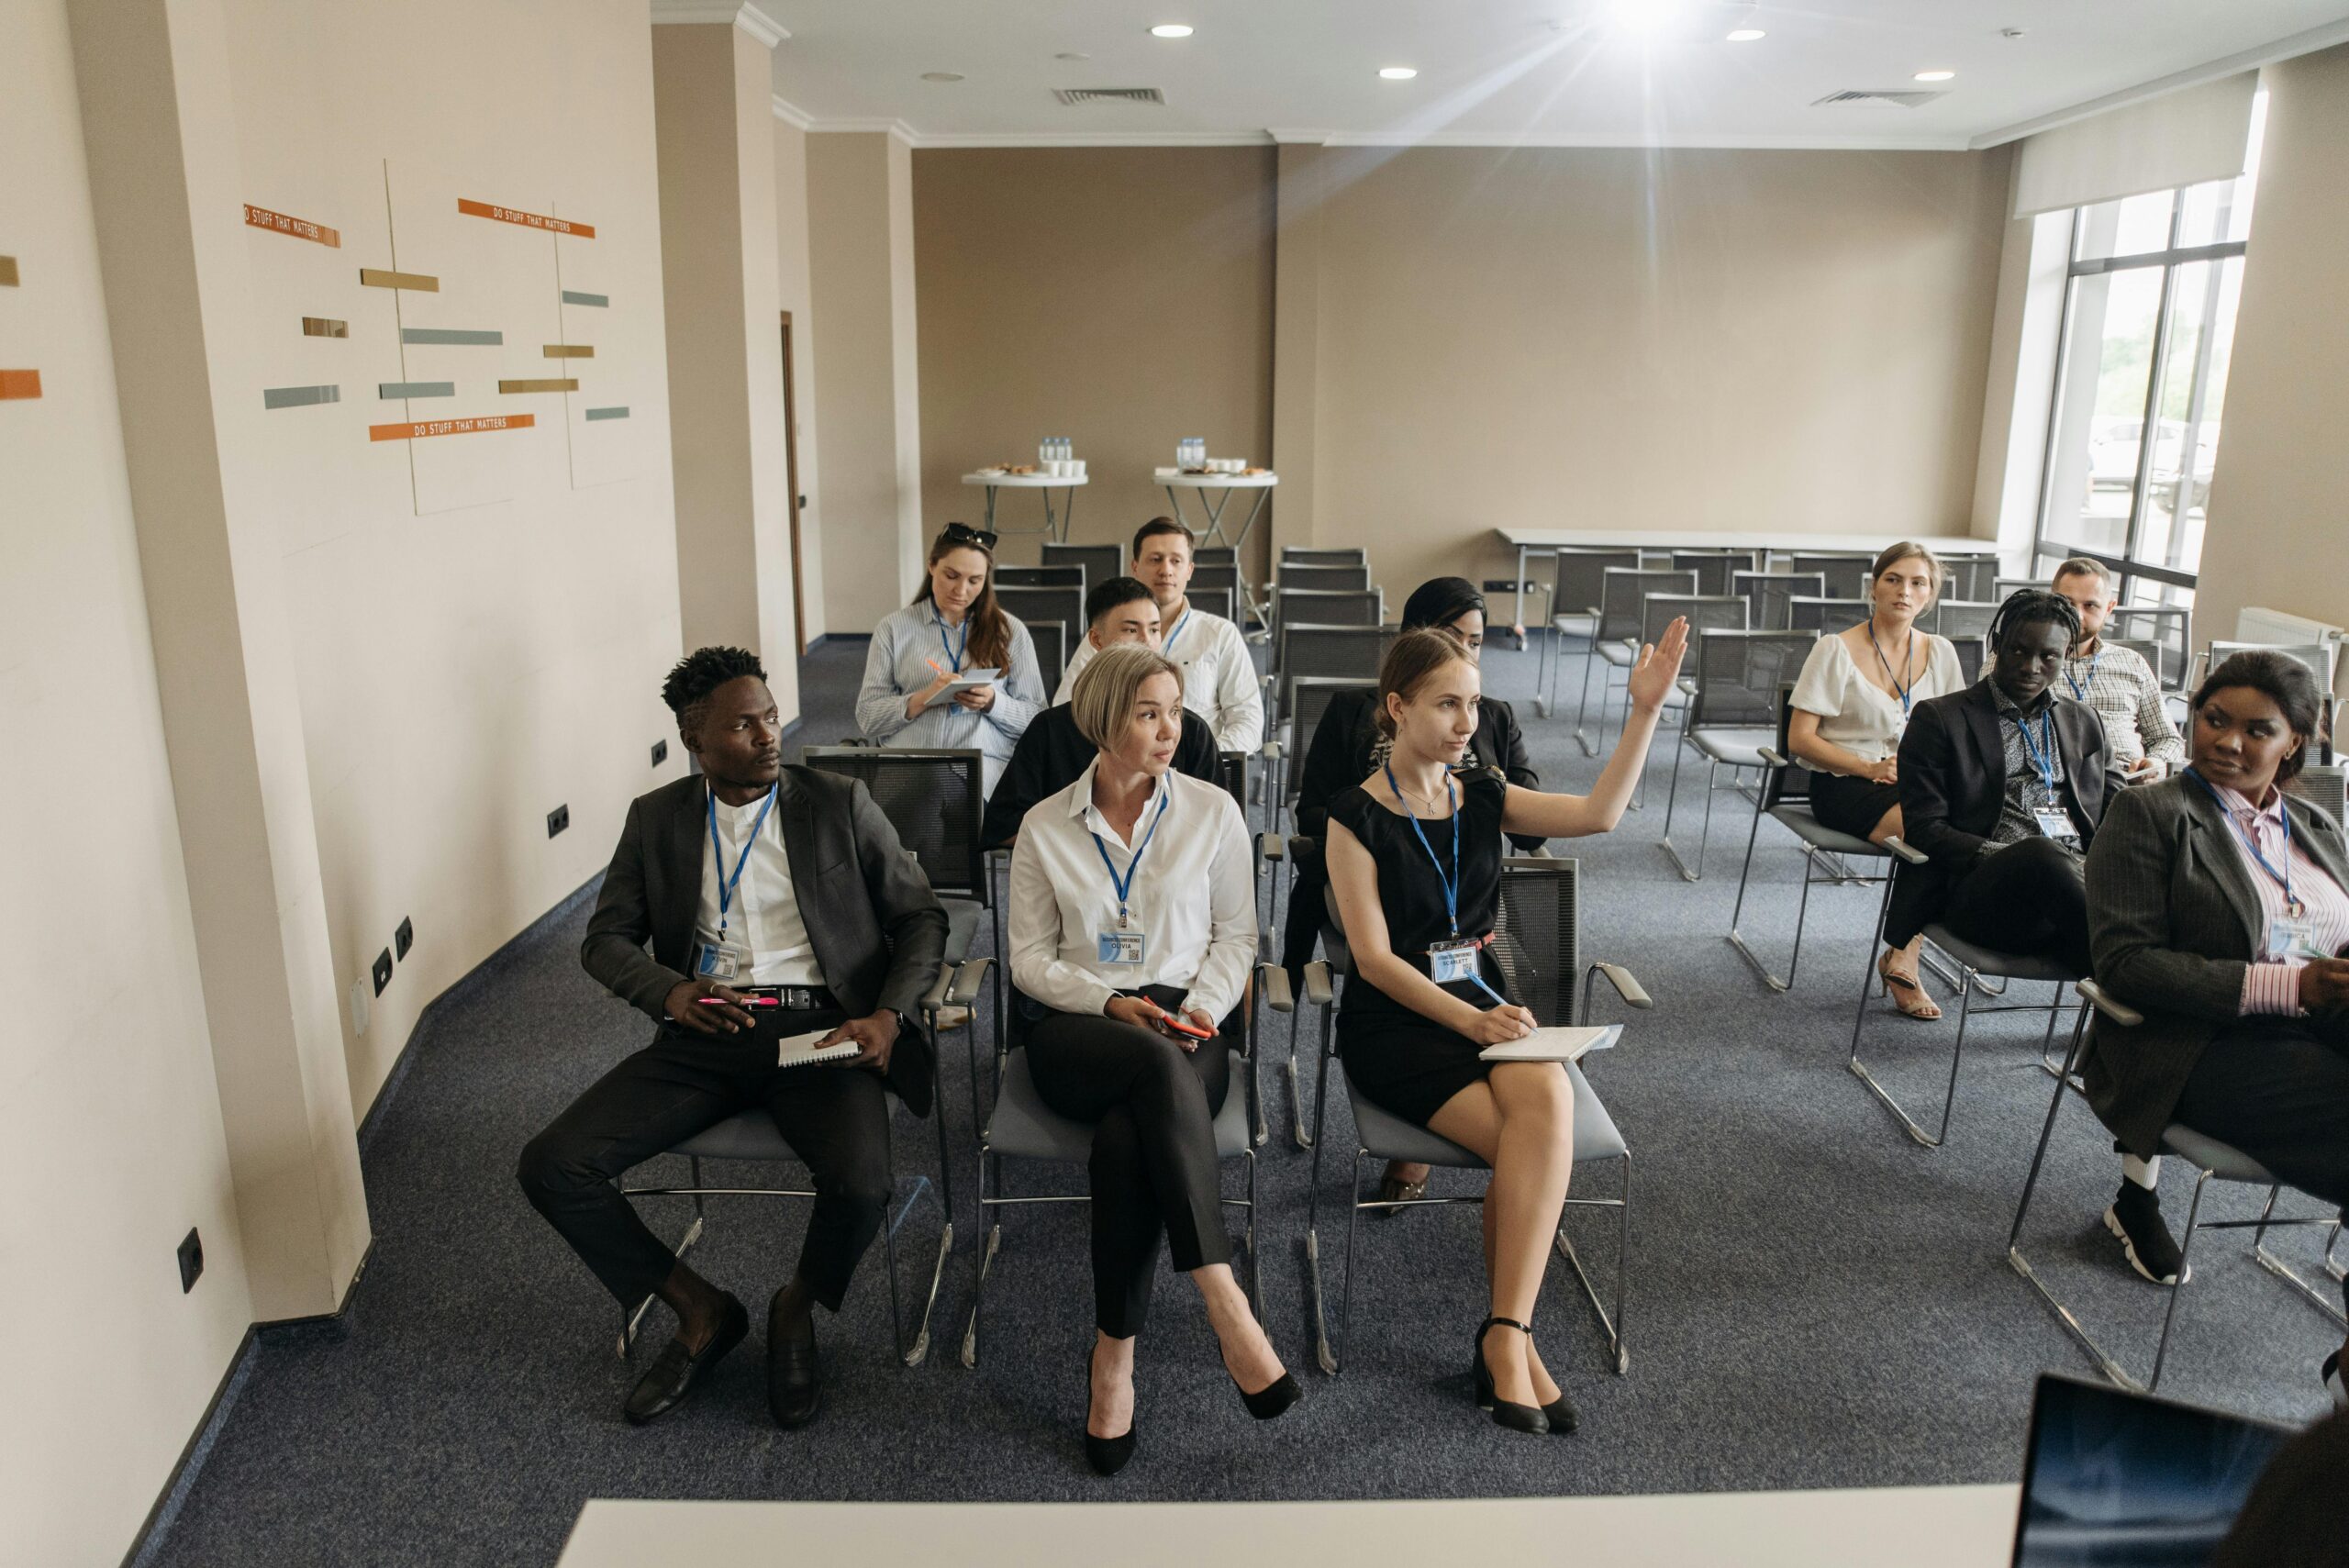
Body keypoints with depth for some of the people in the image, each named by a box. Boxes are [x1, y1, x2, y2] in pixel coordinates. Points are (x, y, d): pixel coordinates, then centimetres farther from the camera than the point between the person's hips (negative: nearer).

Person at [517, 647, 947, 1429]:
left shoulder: (841, 805, 5)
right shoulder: (656, 818, 11)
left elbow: (921, 919, 7)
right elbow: (605, 938, 11)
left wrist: (888, 1015, -11)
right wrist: (668, 990, -12)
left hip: (818, 1028, -2)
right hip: (706, 1035, 3)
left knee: (861, 1184, -30)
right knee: (551, 1166, -14)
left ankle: (796, 1308, 7)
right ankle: (701, 1309, 7)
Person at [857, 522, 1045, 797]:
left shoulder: (1010, 630, 11)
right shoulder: (893, 628, 10)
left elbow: (1036, 719, 11)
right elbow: (867, 717, 7)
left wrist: (992, 703, -9)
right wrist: (921, 700, -10)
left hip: (985, 765, 0)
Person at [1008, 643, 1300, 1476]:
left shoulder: (1212, 811, 9)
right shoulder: (1045, 826, 9)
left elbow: (1237, 934, 11)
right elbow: (1030, 957, 8)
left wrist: (1203, 1007, -8)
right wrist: (1111, 1003, -10)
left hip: (1185, 1023, 1)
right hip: (1076, 1032, 0)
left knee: (1127, 1138, -35)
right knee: (1157, 1066, -38)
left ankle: (1114, 1353, -22)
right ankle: (1226, 1307, -38)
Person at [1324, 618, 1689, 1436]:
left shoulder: (1482, 799, 11)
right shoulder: (1357, 816, -5)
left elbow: (1598, 813, -2)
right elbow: (1374, 958, -10)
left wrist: (1646, 709, -9)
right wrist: (1470, 1022, -21)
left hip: (1482, 1003, 4)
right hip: (1393, 1023, -4)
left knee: (1549, 1101, -29)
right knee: (1528, 1138, -27)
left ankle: (1505, 1336, -24)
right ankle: (1514, 1338, -12)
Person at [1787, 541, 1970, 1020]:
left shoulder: (1940, 653, 11)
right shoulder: (1837, 650, -3)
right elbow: (1800, 739, -6)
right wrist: (1870, 768, -16)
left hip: (1916, 783, 4)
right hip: (1844, 785, -4)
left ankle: (1901, 960, -16)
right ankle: (1904, 960, -14)